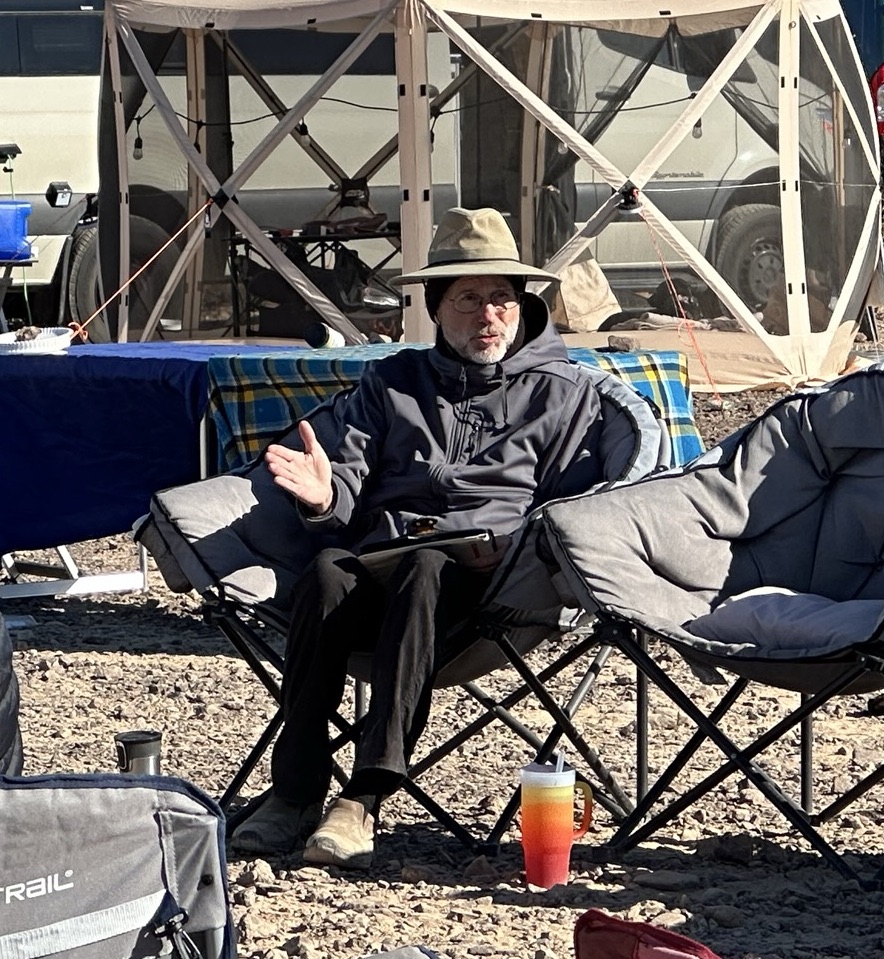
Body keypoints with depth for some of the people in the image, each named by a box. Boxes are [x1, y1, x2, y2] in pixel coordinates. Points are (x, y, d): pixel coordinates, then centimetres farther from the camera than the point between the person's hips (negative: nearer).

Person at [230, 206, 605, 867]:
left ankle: (364, 801, -45)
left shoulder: (562, 391, 18)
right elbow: (353, 484, 14)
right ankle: (294, 792, -34)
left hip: (487, 582, -3)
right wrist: (326, 496, -11)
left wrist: (507, 549, -11)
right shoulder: (391, 381, 25)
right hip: (379, 560, 3)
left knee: (424, 570, -38)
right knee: (328, 571, -33)